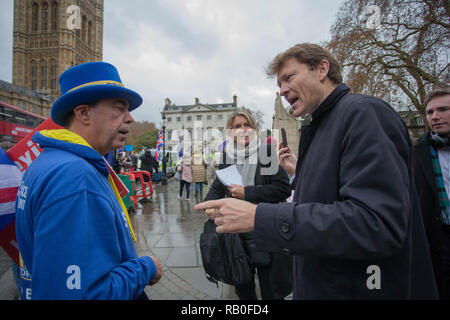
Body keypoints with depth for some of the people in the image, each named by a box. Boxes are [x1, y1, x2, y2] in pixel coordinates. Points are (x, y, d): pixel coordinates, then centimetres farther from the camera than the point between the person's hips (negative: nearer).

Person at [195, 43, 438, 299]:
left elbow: (377, 224, -30)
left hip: (357, 289, -8)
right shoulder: (322, 127, 10)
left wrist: (258, 217, -31)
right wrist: (300, 174, 3)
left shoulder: (363, 112, -18)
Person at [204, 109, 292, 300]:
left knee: (271, 293, 13)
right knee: (242, 289, 22)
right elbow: (217, 188, 10)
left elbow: (284, 188, -15)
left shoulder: (267, 152, -8)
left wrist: (247, 193, -19)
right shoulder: (227, 157, 6)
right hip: (236, 234, 4)